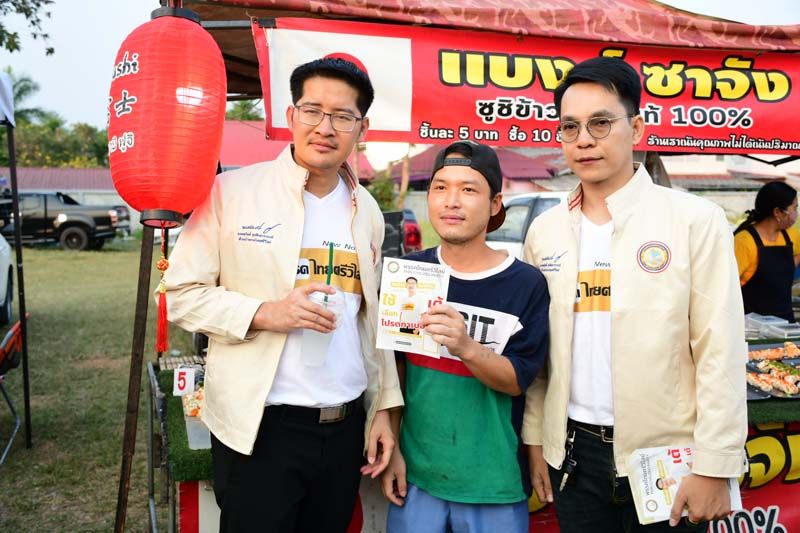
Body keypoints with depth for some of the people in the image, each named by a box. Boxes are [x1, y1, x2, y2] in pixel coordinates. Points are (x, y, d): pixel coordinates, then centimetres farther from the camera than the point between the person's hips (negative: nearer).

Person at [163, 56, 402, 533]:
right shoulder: (232, 191, -8)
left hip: (347, 425, 5)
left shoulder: (367, 211, 7)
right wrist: (264, 313, -21)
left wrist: (384, 405, 10)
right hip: (260, 425, -4)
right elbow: (182, 294, -7)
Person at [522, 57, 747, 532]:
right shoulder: (544, 230, 3)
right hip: (574, 453, 3)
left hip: (667, 456, -3)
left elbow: (721, 354, -10)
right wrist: (534, 438, 7)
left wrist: (714, 467, -11)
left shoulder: (696, 220, -8)